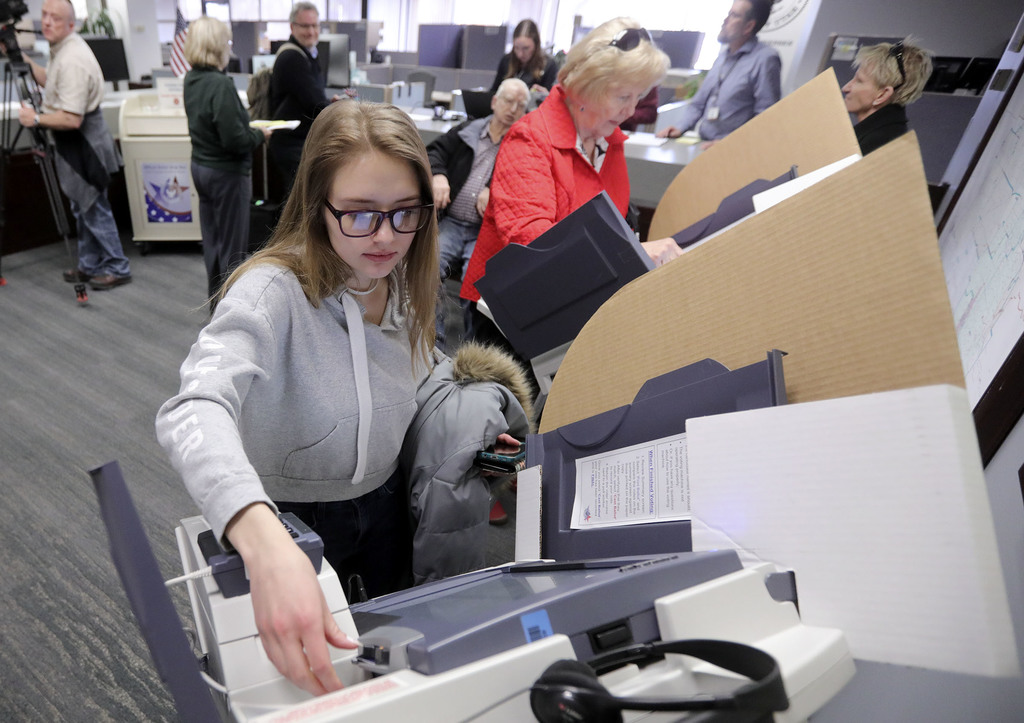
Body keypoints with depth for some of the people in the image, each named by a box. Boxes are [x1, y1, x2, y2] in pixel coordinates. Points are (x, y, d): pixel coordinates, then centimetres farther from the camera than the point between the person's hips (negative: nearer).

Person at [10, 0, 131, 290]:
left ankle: (117, 268, 8)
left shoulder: (72, 60, -23)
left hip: (83, 143, -11)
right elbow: (52, 82, 26)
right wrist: (22, 59, 16)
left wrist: (36, 119, -14)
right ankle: (90, 266, 28)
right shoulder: (62, 49, 9)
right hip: (73, 143, 11)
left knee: (94, 208, -3)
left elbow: (71, 119, -28)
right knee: (82, 207, 17)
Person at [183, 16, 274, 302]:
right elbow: (234, 140, -24)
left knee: (212, 239, 18)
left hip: (201, 167, 9)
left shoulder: (192, 80, 5)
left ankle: (216, 298, 31)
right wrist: (260, 134, -8)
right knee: (233, 245, 3)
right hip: (227, 173, -9)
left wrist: (248, 127, 11)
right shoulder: (221, 85, -22)